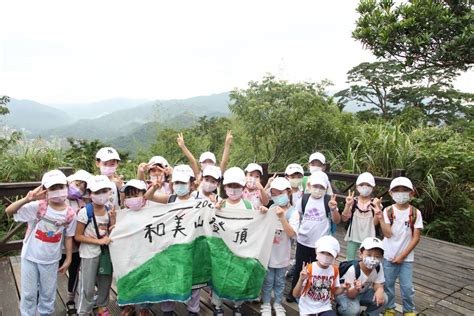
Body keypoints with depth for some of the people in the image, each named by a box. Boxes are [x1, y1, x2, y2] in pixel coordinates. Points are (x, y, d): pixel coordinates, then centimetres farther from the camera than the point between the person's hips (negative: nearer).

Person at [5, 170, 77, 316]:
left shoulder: (70, 214, -11)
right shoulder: (37, 206, -18)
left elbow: (68, 237, -1)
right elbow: (9, 211, -24)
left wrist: (68, 259, 3)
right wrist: (26, 199, -40)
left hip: (51, 260, 2)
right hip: (30, 257, -1)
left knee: (48, 294, 18)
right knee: (28, 294, 13)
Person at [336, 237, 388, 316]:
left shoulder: (378, 268, -16)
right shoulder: (352, 269, -31)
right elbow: (350, 294, -28)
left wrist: (380, 289, -32)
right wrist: (356, 289, -51)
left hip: (363, 292, 6)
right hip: (345, 293, -6)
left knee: (382, 298, -16)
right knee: (354, 309, -32)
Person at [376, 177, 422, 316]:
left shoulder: (415, 213, -7)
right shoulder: (388, 211, -8)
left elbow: (416, 237, -6)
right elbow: (388, 234, -16)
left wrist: (403, 255, -8)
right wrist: (380, 217, -30)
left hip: (407, 257, 0)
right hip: (389, 256, 0)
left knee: (407, 287, 5)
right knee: (388, 284, 11)